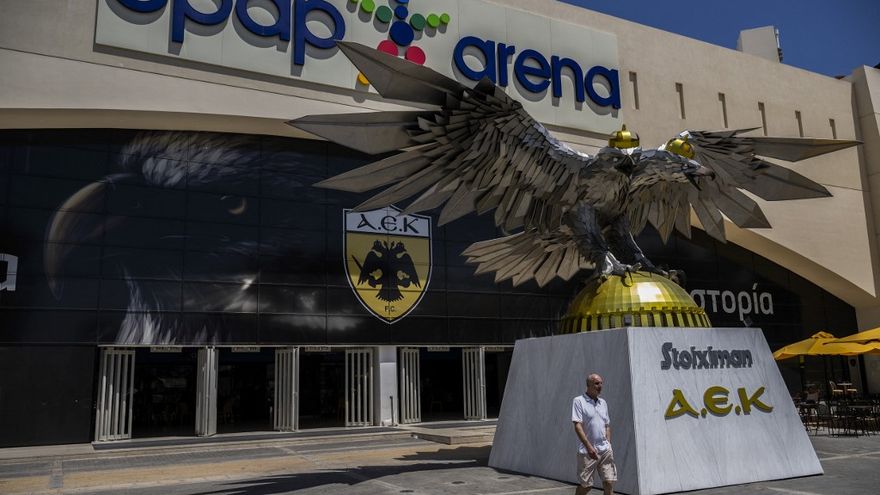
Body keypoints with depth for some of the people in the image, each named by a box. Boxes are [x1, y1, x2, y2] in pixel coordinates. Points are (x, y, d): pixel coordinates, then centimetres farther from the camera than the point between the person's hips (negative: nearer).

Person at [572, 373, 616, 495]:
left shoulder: (603, 403, 14)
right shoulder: (578, 401, -7)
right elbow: (577, 425, -14)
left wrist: (609, 444, 8)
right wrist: (589, 446, -20)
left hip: (605, 450, 5)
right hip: (587, 451, -5)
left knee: (609, 482, 0)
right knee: (586, 485, 2)